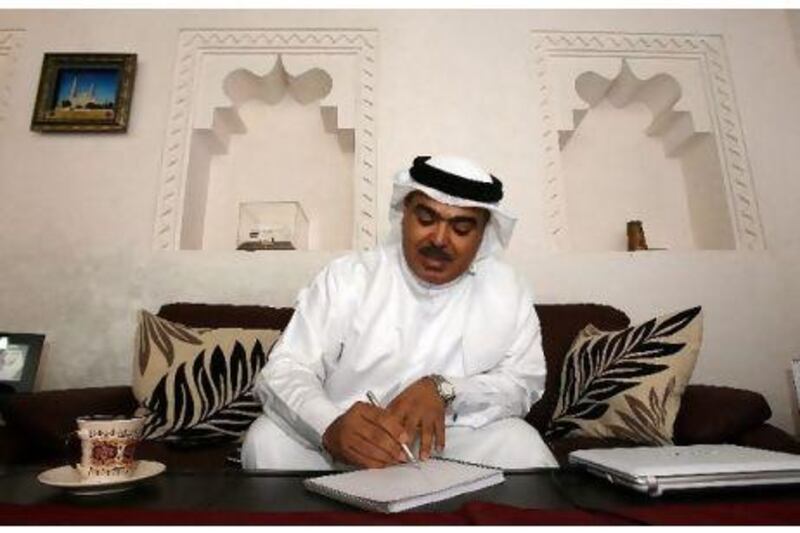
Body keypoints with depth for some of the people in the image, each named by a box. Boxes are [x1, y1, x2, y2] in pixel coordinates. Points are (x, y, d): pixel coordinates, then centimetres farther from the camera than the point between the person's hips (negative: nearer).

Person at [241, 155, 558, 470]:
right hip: (342, 447, 1)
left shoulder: (506, 289, -1)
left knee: (523, 448, -24)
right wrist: (331, 427, -36)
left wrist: (444, 389, -22)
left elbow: (526, 382, -2)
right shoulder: (347, 277, -7)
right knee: (268, 441, -24)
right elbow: (283, 371, -13)